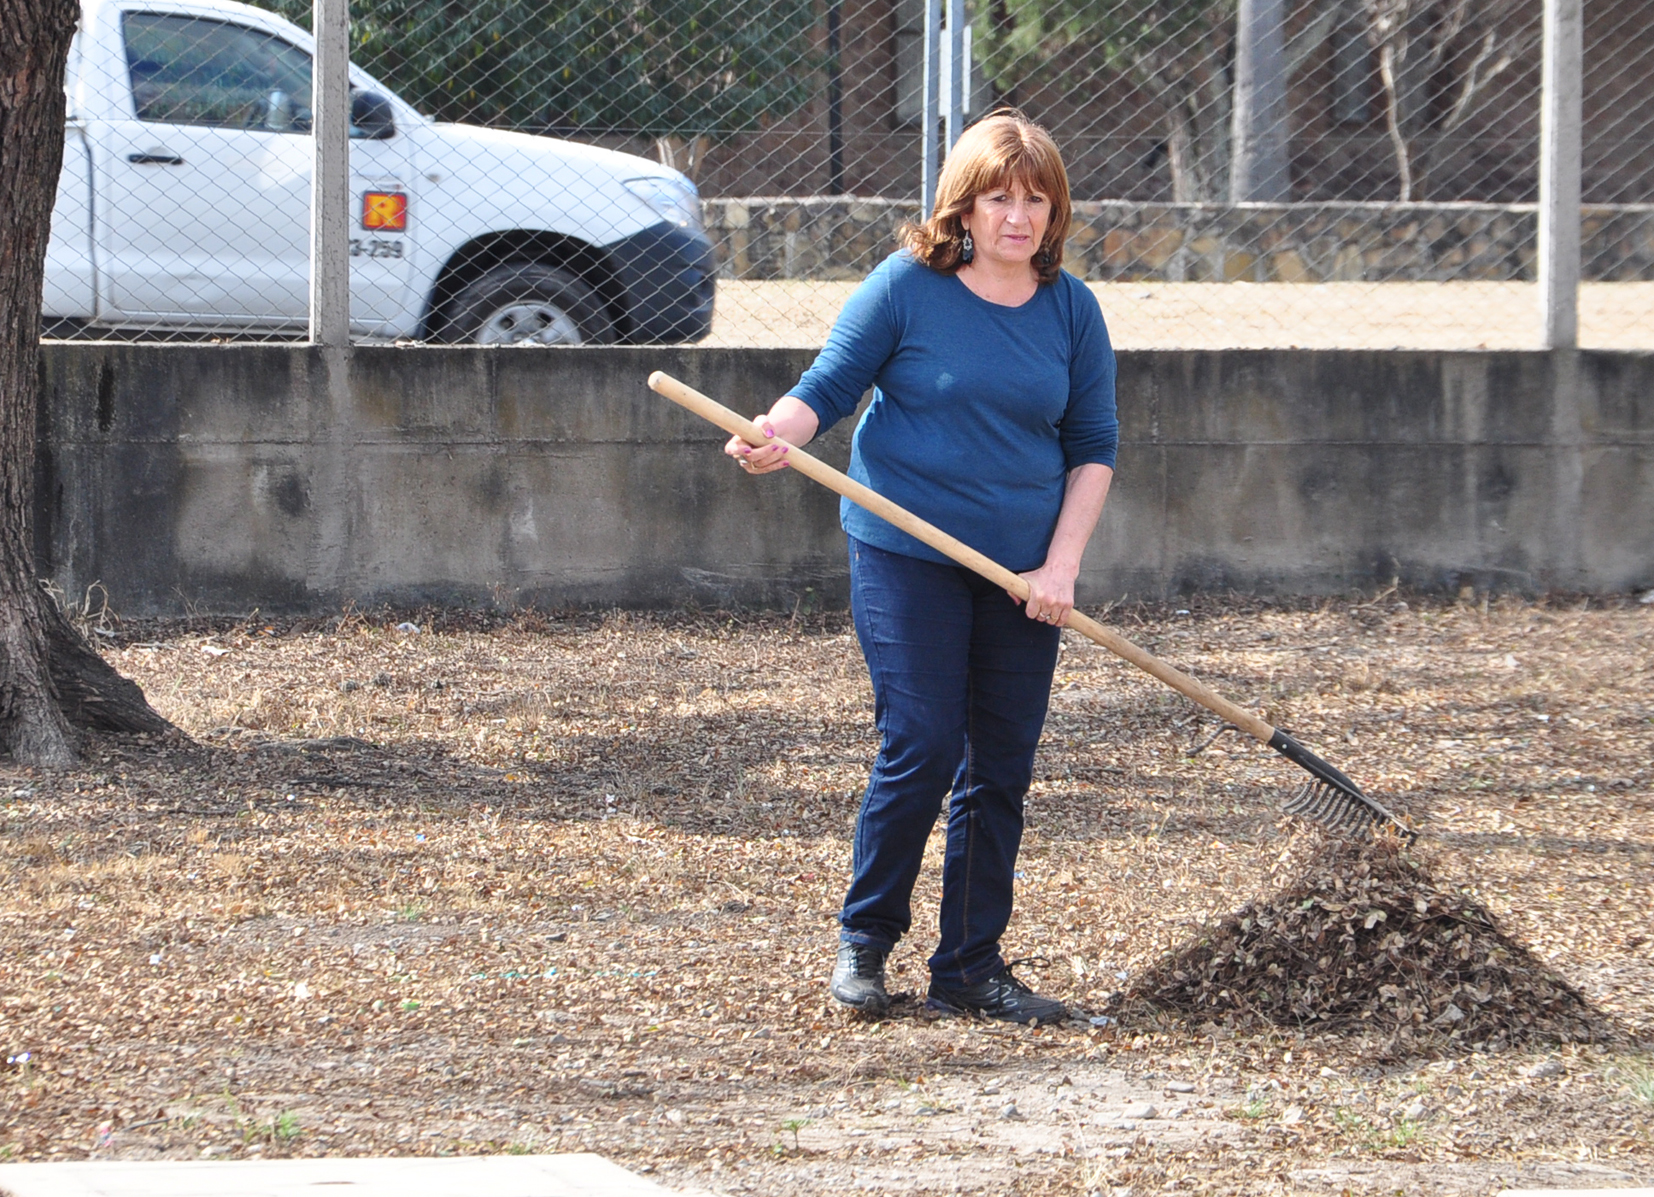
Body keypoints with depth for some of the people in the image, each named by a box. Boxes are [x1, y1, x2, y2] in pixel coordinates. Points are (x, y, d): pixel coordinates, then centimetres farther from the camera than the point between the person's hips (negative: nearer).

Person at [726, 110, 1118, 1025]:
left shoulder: (1071, 311, 4)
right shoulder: (907, 287, -6)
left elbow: (1092, 447, 8)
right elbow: (827, 388, -3)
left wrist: (1062, 566, -3)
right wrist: (777, 434, -25)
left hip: (1022, 570, 4)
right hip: (907, 558, -4)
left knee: (1002, 768, 5)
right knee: (920, 749, -11)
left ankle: (970, 967, 14)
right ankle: (863, 940, 8)